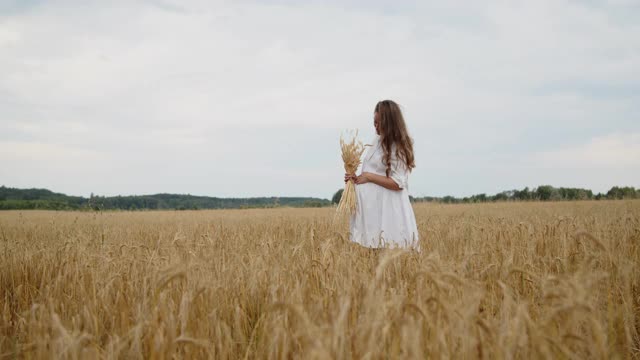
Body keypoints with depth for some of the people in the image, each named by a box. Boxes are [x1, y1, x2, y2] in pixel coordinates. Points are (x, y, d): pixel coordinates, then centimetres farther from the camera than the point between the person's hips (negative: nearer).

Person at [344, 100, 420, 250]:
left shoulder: (398, 147, -12)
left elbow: (398, 183, -18)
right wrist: (357, 178, 2)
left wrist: (368, 177, -14)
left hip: (386, 208, -8)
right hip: (370, 205, 8)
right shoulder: (378, 139, 11)